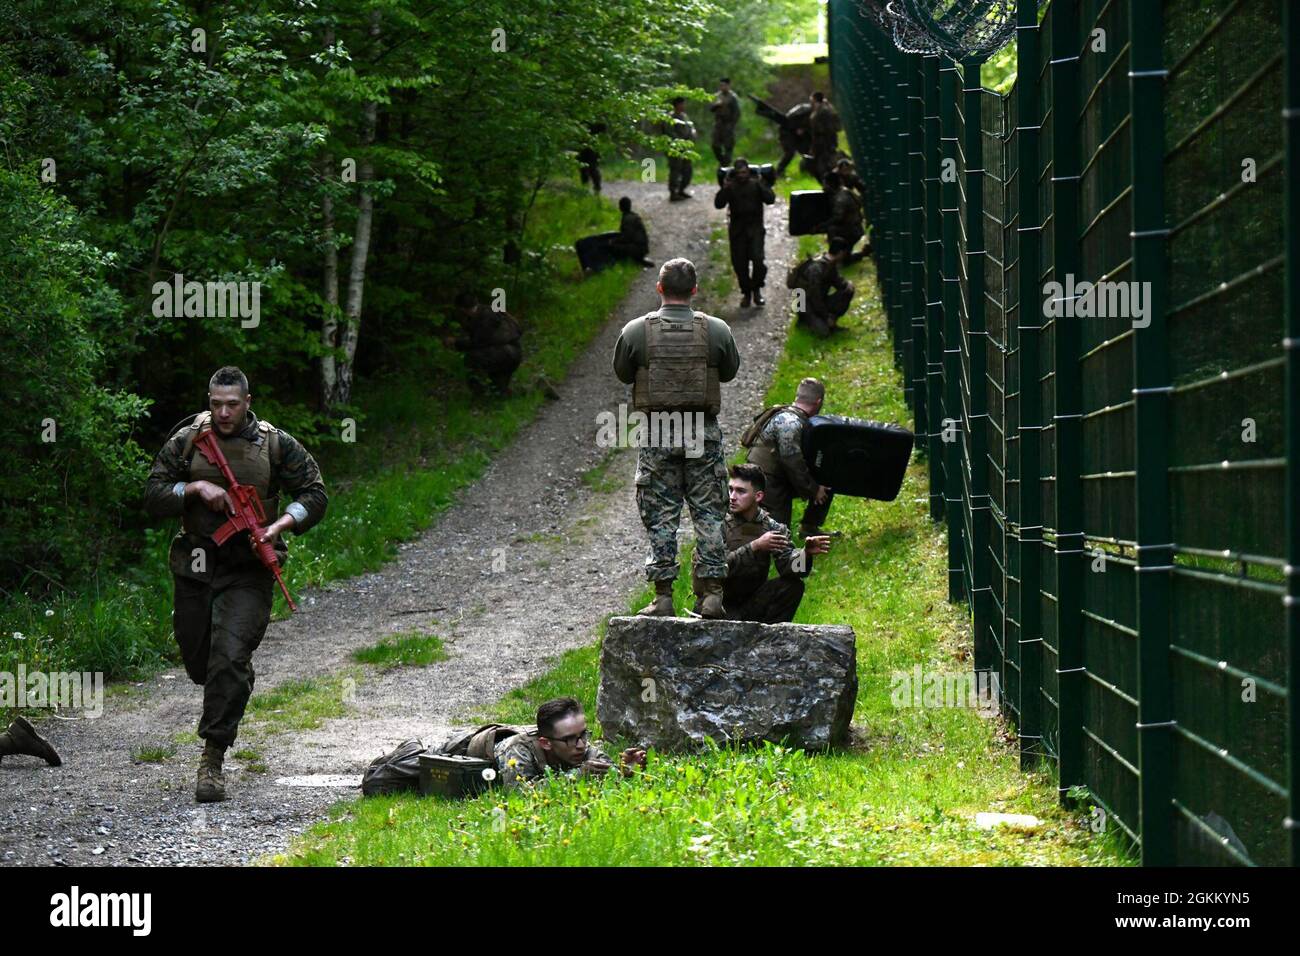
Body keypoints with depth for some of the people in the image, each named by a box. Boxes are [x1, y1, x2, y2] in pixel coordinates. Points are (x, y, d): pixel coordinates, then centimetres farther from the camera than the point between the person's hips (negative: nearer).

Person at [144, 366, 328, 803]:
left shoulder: (275, 445, -2)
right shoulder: (187, 441, 0)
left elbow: (314, 495, 4)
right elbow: (153, 496, -1)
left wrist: (279, 526, -13)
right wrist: (196, 488, -17)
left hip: (247, 573, -3)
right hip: (194, 570, 3)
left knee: (229, 661, -16)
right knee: (197, 662, 14)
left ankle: (212, 759, -12)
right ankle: (240, 681, 50)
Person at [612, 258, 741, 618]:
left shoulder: (636, 331, -7)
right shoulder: (716, 330, -5)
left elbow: (622, 373, 7)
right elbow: (729, 372, 10)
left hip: (657, 435, 0)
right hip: (704, 433, 0)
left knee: (661, 516, 5)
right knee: (708, 514, 7)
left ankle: (662, 596, 4)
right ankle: (712, 594, 5)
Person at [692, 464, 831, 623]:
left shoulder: (772, 527, 2)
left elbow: (787, 565, -12)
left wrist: (806, 553, -33)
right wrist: (755, 546, -29)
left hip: (752, 602, 4)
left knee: (793, 585, -18)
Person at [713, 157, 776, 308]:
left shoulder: (757, 182, 1)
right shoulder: (731, 185, 2)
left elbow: (770, 199, -8)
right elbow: (719, 204, -5)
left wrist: (760, 185, -17)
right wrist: (724, 189, -17)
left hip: (755, 227, -2)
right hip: (737, 229, 2)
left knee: (757, 259, -17)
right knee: (739, 263, 2)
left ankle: (757, 289, 4)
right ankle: (746, 292, 20)